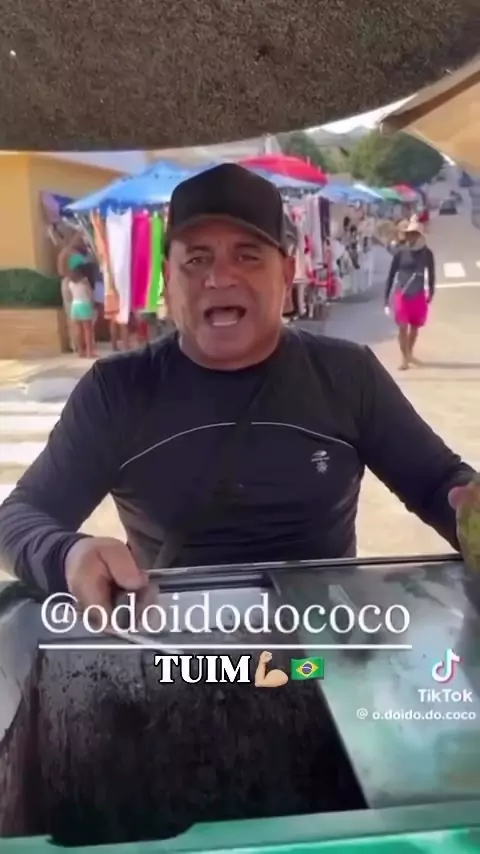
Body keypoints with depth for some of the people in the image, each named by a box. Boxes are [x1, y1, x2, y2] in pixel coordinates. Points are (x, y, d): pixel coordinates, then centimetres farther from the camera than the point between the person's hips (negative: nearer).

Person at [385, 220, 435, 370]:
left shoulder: (427, 253, -2)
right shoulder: (400, 252, -6)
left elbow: (431, 274, 11)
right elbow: (391, 274, -1)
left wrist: (431, 293, 13)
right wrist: (387, 296, -2)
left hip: (419, 295, 2)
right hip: (401, 294, -2)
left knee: (415, 326, 12)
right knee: (403, 327, -6)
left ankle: (409, 354, 32)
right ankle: (404, 358, 3)